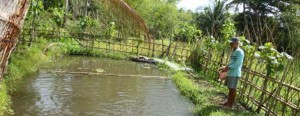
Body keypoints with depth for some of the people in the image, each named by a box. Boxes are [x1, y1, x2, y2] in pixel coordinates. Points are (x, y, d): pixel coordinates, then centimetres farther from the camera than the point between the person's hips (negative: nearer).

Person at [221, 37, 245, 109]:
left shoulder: (239, 52, -13)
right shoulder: (234, 52, 17)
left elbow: (238, 63, -21)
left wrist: (228, 68, -23)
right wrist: (226, 68, 10)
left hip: (235, 74, -9)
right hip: (230, 73, 9)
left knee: (232, 89, -3)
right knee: (230, 88, 15)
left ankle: (230, 105, 4)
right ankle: (228, 102, 26)